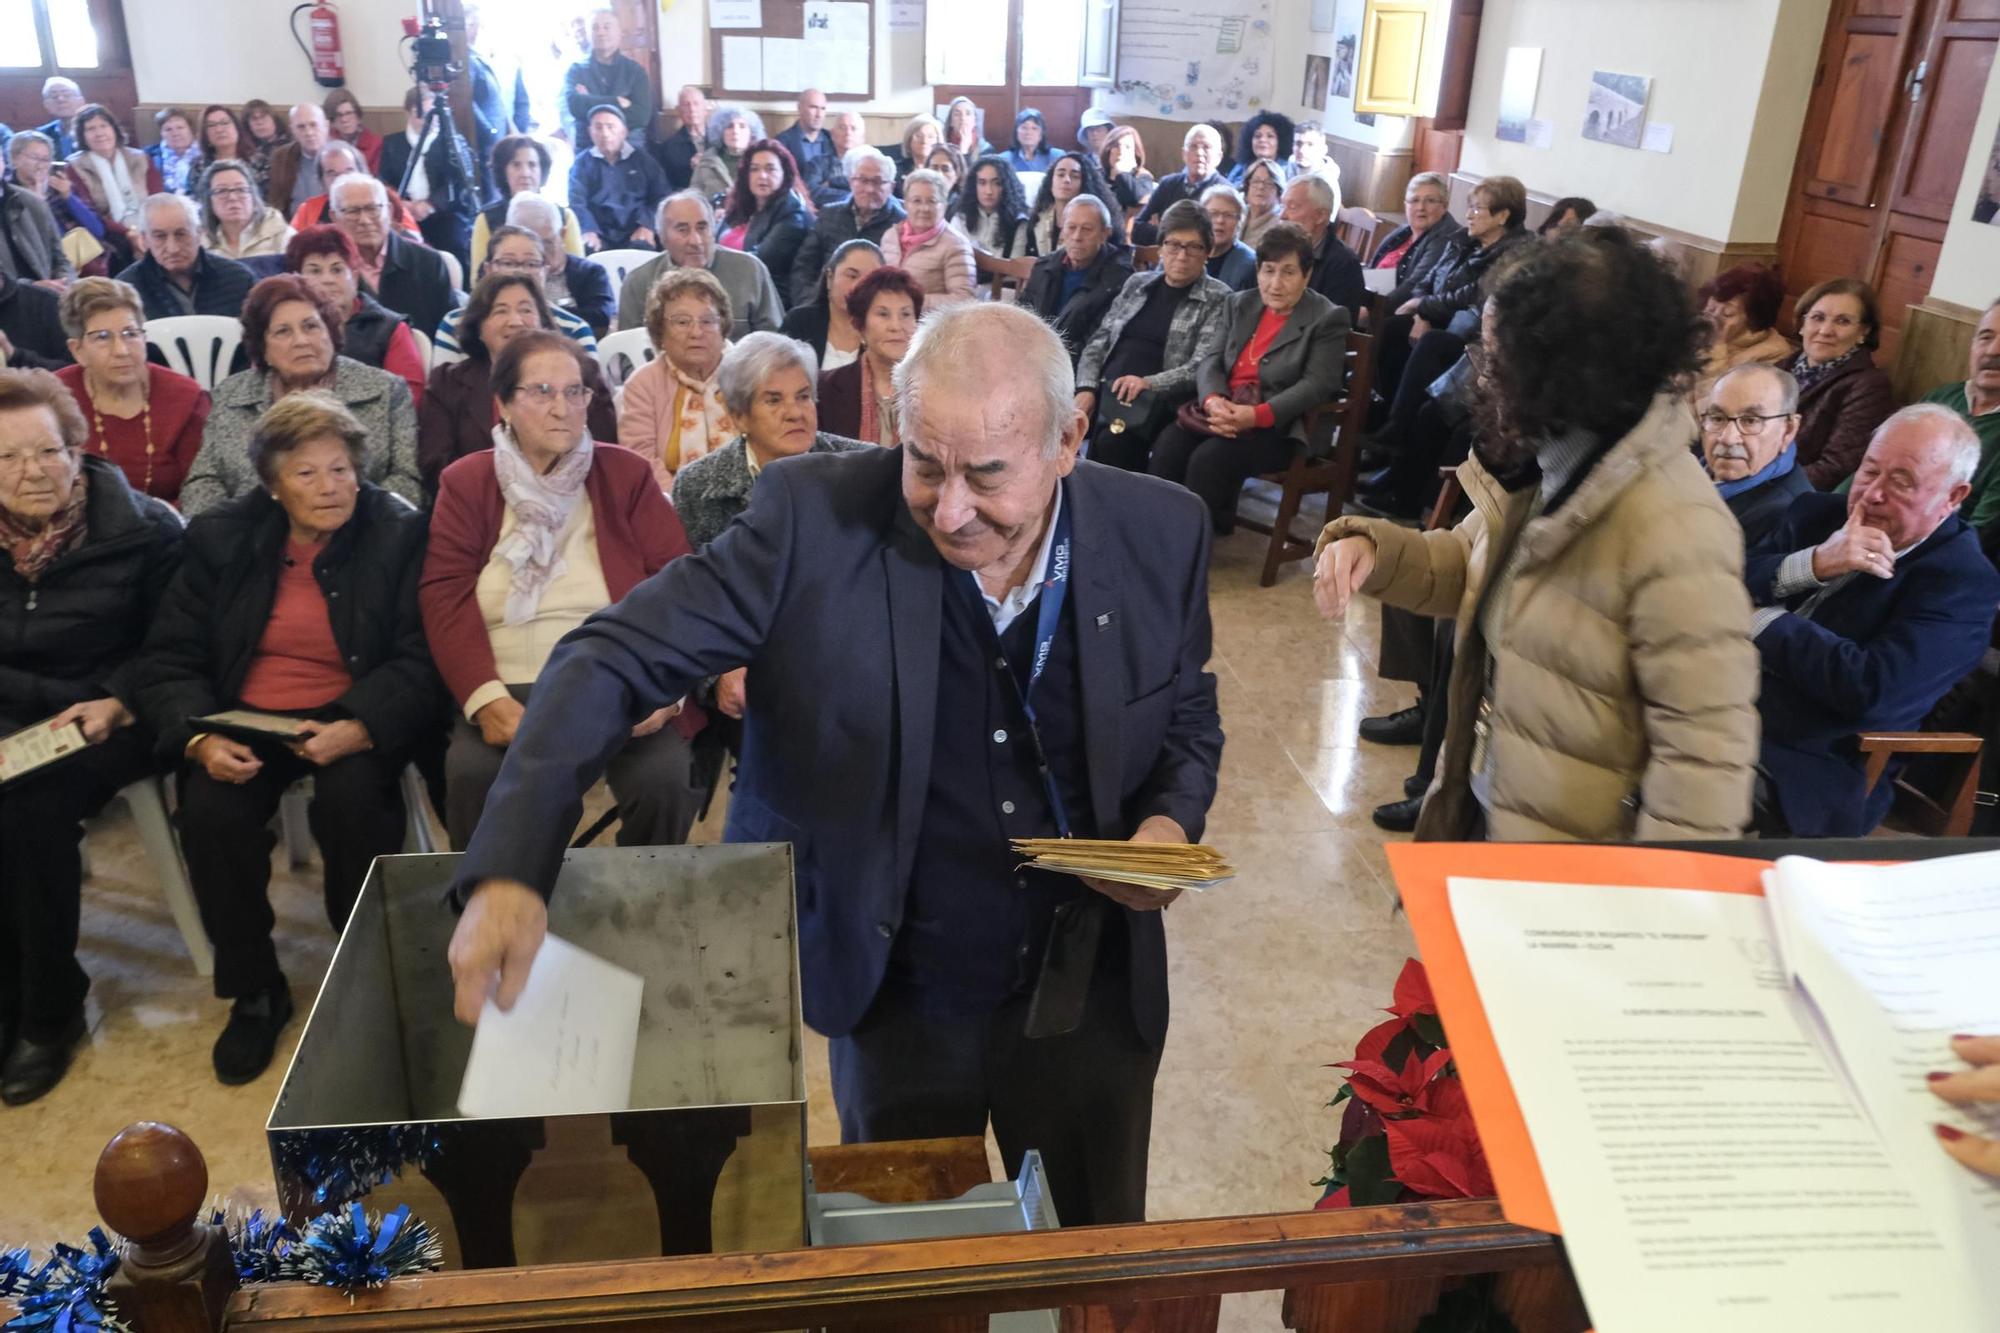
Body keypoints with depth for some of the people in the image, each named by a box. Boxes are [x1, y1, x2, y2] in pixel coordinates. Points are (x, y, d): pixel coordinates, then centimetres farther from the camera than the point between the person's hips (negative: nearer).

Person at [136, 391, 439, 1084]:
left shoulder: (398, 535, -3)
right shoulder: (221, 540, 5)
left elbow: (419, 659, -9)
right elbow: (171, 658, 4)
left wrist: (361, 727, -26)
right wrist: (199, 737, -16)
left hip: (354, 720, -2)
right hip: (245, 720, 3)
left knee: (352, 797, -32)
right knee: (209, 810, -25)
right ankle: (253, 993, -2)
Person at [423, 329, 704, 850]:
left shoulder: (626, 475, 10)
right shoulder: (465, 483, 11)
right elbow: (446, 600, -1)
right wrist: (486, 699, -18)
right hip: (509, 691, 0)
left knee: (665, 777, -27)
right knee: (470, 774, -29)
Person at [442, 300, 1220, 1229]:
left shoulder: (1159, 534, -11)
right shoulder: (816, 516, -20)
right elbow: (612, 662, -20)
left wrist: (1170, 821, -16)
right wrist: (507, 871, -33)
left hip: (1092, 994, 2)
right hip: (899, 1001, -1)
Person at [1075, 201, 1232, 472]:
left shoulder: (1217, 299, 4)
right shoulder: (1137, 283, 18)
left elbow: (1203, 367, -7)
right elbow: (1099, 341, 15)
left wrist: (1148, 383, -21)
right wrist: (1087, 388, -3)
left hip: (1156, 399, -4)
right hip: (1106, 389, 4)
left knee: (1112, 440, -35)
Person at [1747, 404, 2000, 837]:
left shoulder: (1963, 580, -5)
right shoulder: (1819, 514, 15)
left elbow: (1874, 691, -20)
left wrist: (1760, 621, -11)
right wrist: (1814, 564, -14)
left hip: (1800, 777, -6)